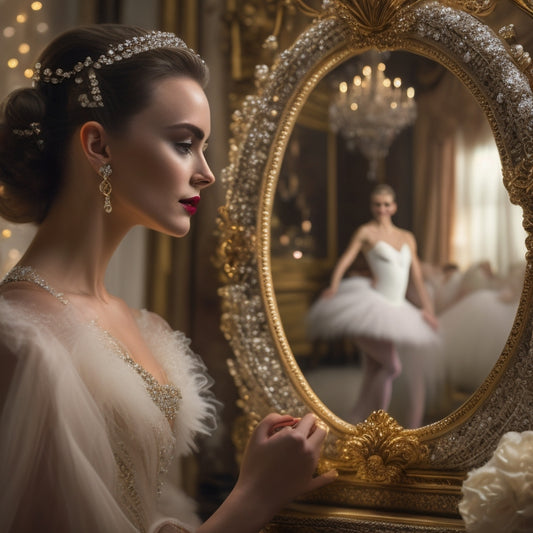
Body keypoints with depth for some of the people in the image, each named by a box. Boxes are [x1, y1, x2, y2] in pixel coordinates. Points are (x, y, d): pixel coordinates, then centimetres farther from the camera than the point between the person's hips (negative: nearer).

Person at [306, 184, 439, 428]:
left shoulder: (407, 238, 17)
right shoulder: (366, 231, 2)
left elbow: (417, 278, 17)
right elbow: (345, 260, -10)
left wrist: (429, 310, 10)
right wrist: (333, 287, -28)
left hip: (396, 312, 6)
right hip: (370, 306, -6)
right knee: (393, 366, -16)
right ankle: (358, 420, -3)